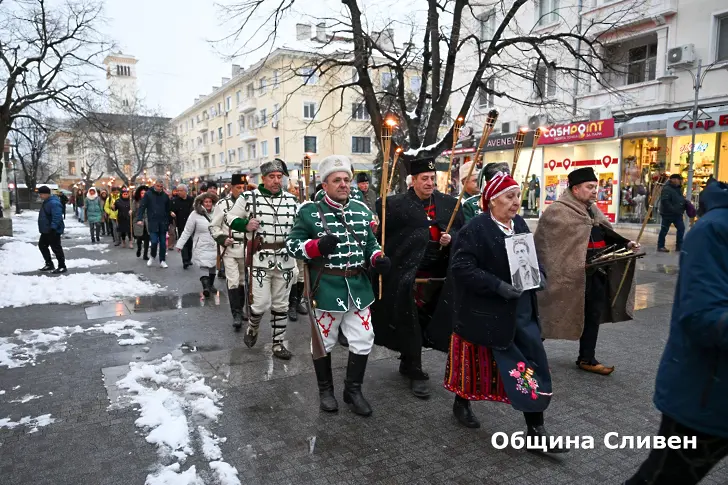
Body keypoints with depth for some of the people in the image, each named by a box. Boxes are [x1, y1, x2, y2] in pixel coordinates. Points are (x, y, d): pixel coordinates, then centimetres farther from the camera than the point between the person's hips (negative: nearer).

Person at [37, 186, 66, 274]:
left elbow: (57, 217, -29)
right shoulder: (46, 202, 13)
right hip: (46, 230, 11)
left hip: (53, 231, -11)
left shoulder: (54, 203, -21)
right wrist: (43, 228, 24)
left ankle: (62, 267, 3)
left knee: (56, 248, -5)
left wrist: (53, 228, -31)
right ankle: (49, 264, 28)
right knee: (42, 245, 18)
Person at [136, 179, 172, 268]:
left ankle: (162, 261, 16)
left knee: (163, 242, 5)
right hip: (152, 222, -2)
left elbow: (169, 209, 10)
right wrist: (139, 219, -17)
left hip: (163, 223, 2)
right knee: (154, 241, -9)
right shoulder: (148, 194, -1)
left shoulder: (165, 195, 6)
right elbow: (142, 207, -6)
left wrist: (169, 222, 7)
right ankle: (153, 257, 18)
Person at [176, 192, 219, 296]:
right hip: (202, 246, -3)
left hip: (215, 246, 3)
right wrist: (180, 244, -3)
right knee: (204, 266, -16)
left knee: (213, 266, 12)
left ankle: (211, 285, 29)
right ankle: (205, 287, -24)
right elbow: (187, 231, -1)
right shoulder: (195, 214, -5)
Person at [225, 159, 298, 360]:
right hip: (260, 258, -3)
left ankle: (278, 344, 24)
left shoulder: (291, 200, 6)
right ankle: (252, 328, 29)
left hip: (285, 259, 3)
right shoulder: (249, 197, -4)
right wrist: (245, 225, -12)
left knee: (281, 305, 10)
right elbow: (230, 217, 5)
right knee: (261, 303, -5)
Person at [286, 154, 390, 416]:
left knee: (363, 341, 9)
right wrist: (318, 246, -24)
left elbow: (370, 243, 15)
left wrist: (378, 259, -6)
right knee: (324, 342, 12)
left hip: (358, 286, 4)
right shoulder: (310, 211, -8)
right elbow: (292, 243, -6)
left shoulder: (361, 209, 6)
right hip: (326, 288, -4)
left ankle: (353, 390, 29)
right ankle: (325, 390, 33)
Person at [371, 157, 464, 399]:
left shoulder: (450, 204, 8)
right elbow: (380, 232, -11)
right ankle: (415, 372, 16)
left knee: (424, 322, 17)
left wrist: (452, 238, -7)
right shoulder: (395, 204, -5)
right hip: (405, 274, -4)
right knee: (410, 323, 2)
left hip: (438, 274, 5)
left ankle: (407, 363, 37)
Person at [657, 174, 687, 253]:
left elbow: (681, 199, 25)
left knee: (681, 228, 6)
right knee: (664, 230, 0)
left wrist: (685, 202, 4)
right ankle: (660, 246, 10)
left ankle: (679, 246, 14)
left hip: (677, 214, 9)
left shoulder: (678, 188, 14)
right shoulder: (667, 189, -17)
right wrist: (673, 209, -28)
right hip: (668, 214, -9)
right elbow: (665, 201, -26)